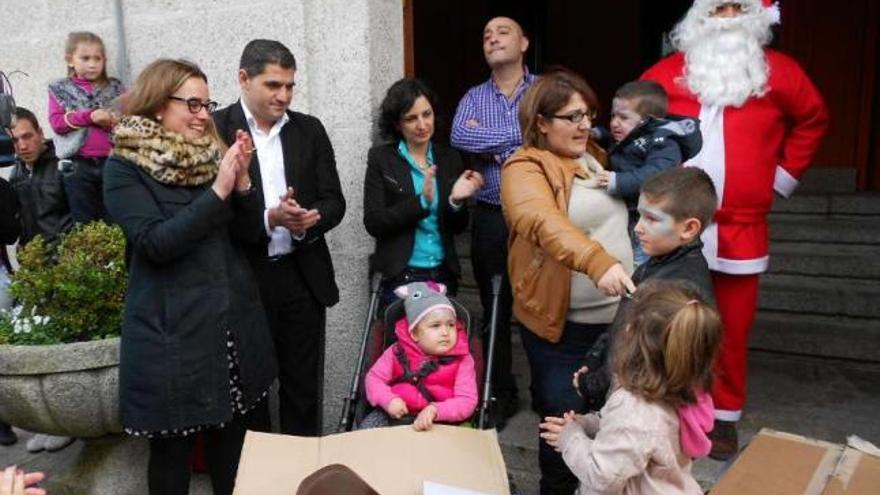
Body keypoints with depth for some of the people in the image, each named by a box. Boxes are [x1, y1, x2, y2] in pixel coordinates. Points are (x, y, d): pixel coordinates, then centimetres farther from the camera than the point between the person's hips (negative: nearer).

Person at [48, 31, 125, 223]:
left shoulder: (115, 88, 10)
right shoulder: (60, 90, 7)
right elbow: (56, 122, -2)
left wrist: (118, 120, -15)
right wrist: (89, 116, -14)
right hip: (78, 164, -1)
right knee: (84, 220, 6)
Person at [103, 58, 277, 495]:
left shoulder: (210, 155, 9)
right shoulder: (124, 168, -6)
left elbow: (246, 234, 9)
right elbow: (156, 243, -18)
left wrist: (241, 181, -9)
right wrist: (218, 190, -22)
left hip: (235, 320, 5)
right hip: (172, 329, -5)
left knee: (243, 437, 12)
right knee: (173, 449, 9)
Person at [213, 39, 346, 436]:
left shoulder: (310, 130, 7)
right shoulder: (214, 130, -4)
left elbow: (334, 201, 5)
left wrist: (311, 219, -16)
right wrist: (268, 219, -23)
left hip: (304, 276, 3)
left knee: (304, 386, 13)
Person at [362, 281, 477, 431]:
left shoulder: (462, 360, -7)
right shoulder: (398, 352, 0)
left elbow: (467, 401, -12)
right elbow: (373, 378, 6)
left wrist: (435, 410, -29)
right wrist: (389, 400, -16)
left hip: (436, 422, -2)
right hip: (395, 414, 2)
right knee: (369, 426, -19)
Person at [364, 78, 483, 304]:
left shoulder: (450, 158, 4)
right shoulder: (380, 158, -4)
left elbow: (458, 227, 5)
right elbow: (373, 223, -12)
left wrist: (456, 201, -16)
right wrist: (421, 201, -24)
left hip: (444, 275, 3)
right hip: (400, 276, -3)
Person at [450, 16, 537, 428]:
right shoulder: (473, 97, 9)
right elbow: (459, 137, -11)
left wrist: (491, 143, -11)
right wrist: (524, 134, -13)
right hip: (491, 219, 3)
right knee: (495, 311, 10)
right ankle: (502, 396, 26)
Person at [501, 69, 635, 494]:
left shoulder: (596, 157, 12)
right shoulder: (525, 169, -12)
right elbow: (546, 224, -33)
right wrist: (599, 262, -45)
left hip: (618, 316, 7)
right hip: (562, 325, -7)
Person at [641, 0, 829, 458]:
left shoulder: (778, 73, 6)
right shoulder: (668, 73, 5)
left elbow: (813, 119, 19)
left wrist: (784, 174, 12)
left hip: (739, 230, 0)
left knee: (731, 329, 6)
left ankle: (723, 418, 23)